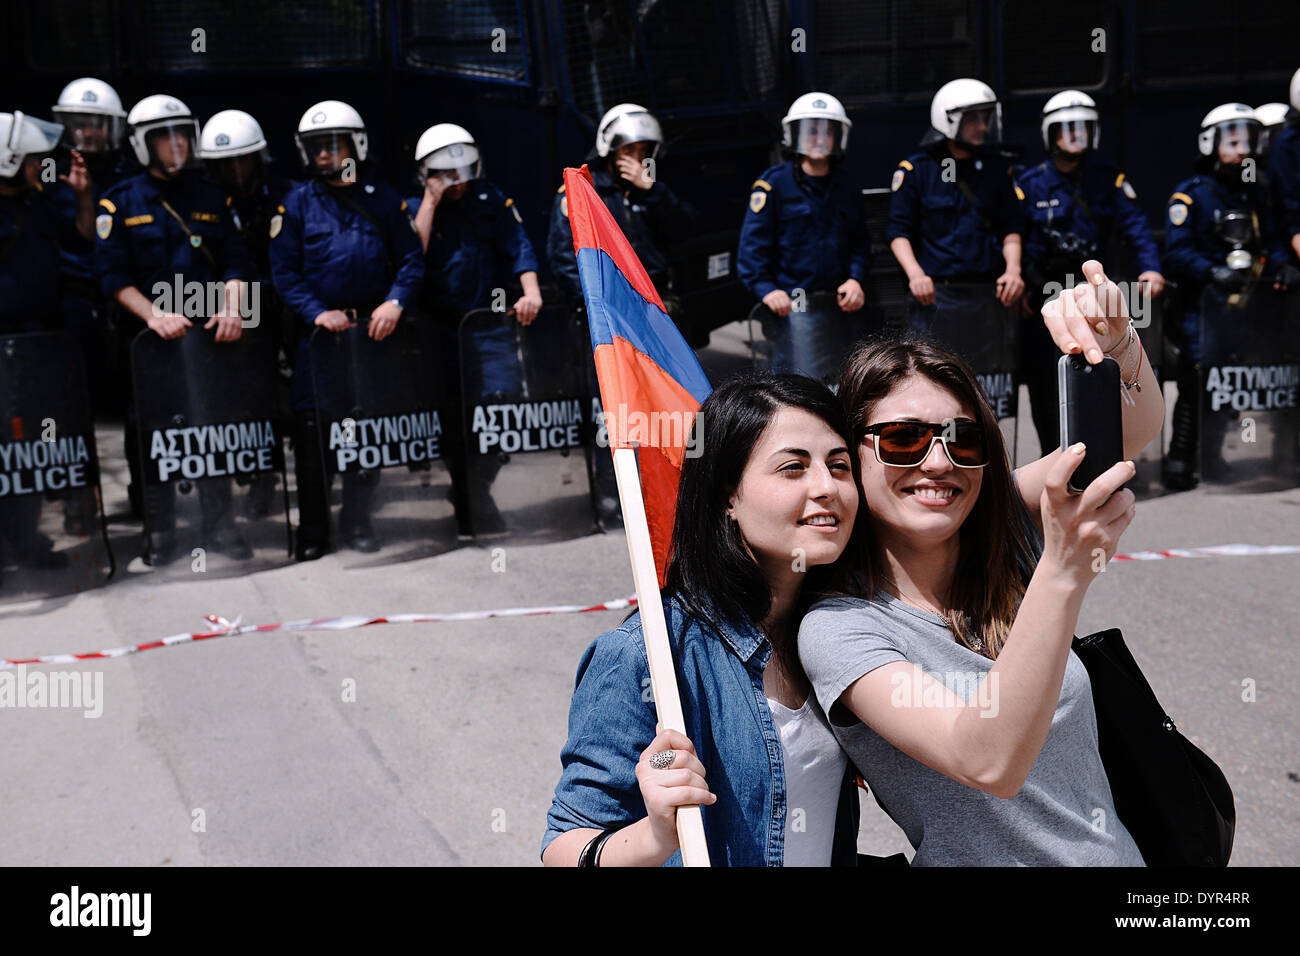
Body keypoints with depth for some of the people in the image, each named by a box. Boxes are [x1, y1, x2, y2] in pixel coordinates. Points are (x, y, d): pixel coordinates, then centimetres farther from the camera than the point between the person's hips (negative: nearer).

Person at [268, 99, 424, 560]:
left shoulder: (384, 198, 5)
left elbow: (410, 259, 6)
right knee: (312, 428, -2)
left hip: (373, 329, 1)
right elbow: (284, 271, 0)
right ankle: (313, 530, 10)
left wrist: (395, 302, -11)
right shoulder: (297, 203, 2)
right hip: (319, 330, -1)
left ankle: (357, 518, 25)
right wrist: (317, 312, -14)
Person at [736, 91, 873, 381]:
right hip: (793, 307, -6)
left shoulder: (847, 185, 14)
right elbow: (753, 246, -6)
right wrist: (766, 289, -19)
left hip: (843, 305, 6)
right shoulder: (772, 184, -3)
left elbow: (860, 241, 18)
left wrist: (856, 278, 0)